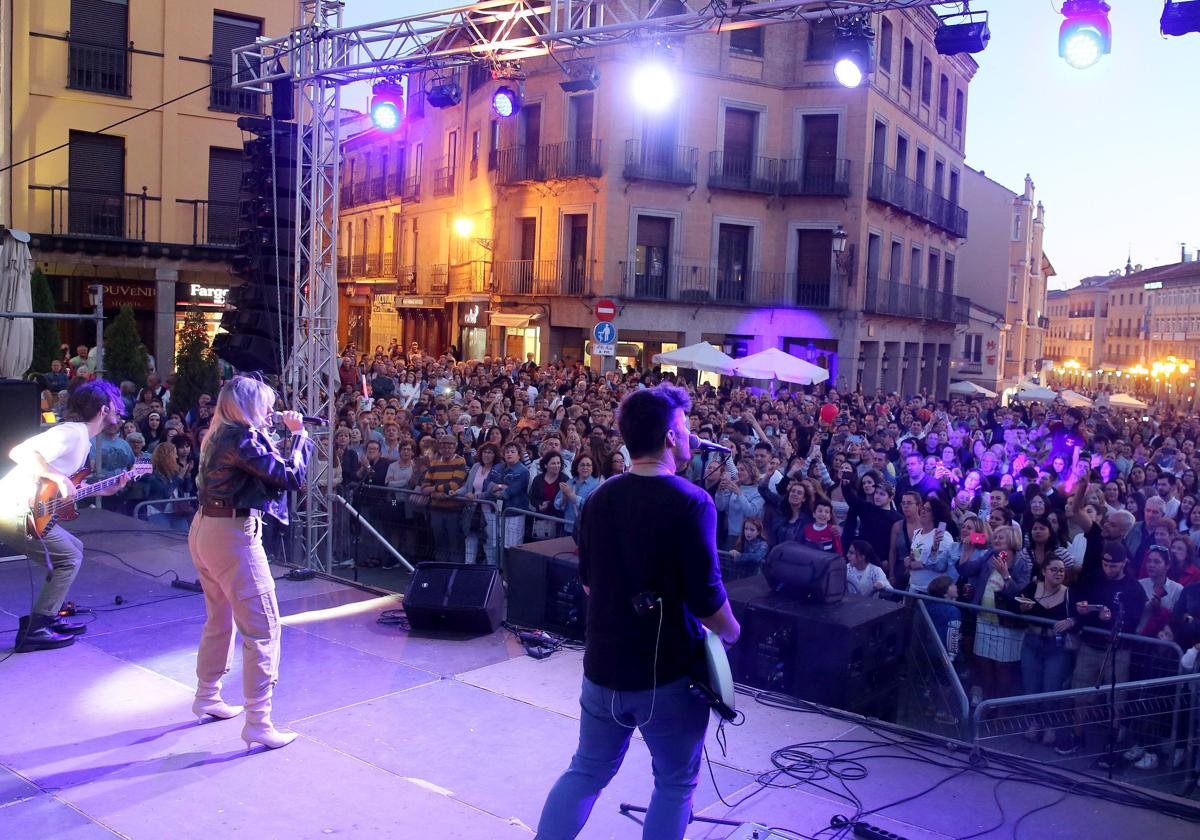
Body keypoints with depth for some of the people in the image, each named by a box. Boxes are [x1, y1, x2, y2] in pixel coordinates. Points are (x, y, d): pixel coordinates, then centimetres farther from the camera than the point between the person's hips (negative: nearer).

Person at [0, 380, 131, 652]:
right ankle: (34, 629, -2)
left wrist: (107, 490, 18)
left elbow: (69, 490, 21)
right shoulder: (72, 433, -15)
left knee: (74, 548, 18)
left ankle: (47, 616, 22)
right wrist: (60, 479, -28)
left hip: (28, 510, 11)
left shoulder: (82, 437, 17)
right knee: (69, 559, -6)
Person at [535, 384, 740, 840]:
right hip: (669, 670, -5)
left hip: (603, 664, 5)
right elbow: (707, 596, -19)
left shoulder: (599, 498, 1)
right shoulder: (691, 502, -18)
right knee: (675, 784, 15)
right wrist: (730, 633, 0)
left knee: (586, 772, 21)